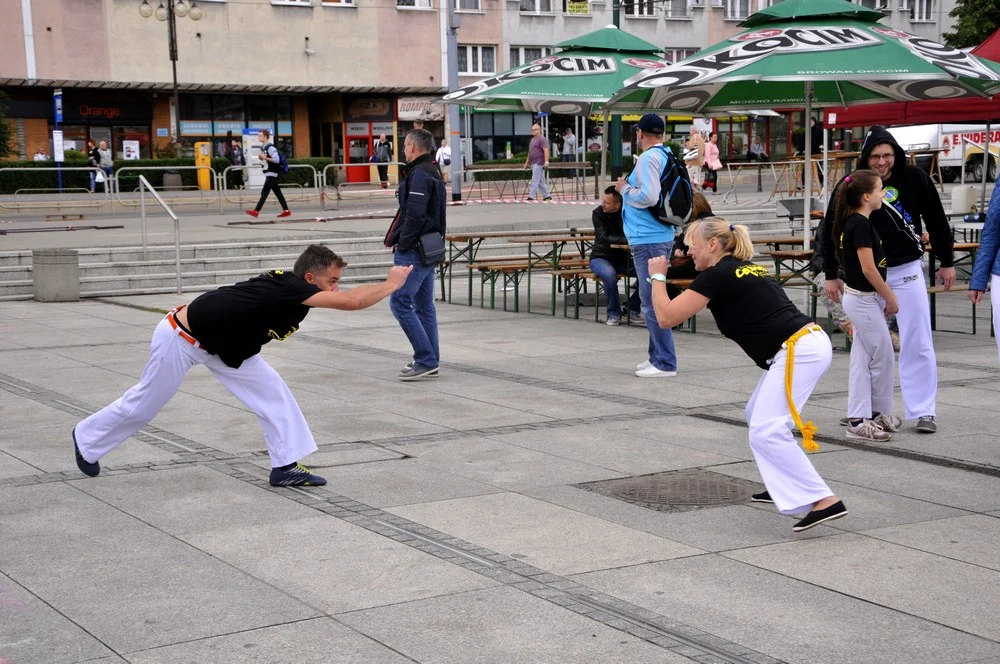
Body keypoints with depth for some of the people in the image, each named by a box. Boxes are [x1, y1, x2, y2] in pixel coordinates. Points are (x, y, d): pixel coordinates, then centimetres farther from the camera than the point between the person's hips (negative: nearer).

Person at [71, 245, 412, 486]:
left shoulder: (287, 283, -8)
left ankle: (286, 465, 2)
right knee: (143, 404, 12)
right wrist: (392, 283, -28)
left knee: (271, 390, -2)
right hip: (181, 340, -8)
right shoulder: (291, 290, -32)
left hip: (221, 343, 8)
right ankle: (87, 439, 37)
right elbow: (352, 301, -39)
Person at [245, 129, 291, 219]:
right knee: (277, 192, 10)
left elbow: (276, 160, -22)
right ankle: (286, 211, 13)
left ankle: (256, 211, -15)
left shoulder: (270, 147, -15)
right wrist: (261, 158, 5)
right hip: (268, 173, 10)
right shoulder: (263, 147, 14)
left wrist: (265, 157, -19)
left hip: (271, 173, -10)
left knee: (264, 192, -11)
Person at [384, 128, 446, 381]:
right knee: (424, 305, 13)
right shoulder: (433, 172, 17)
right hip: (429, 249, 10)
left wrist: (402, 244, -15)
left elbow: (414, 214, -24)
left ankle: (426, 360, -10)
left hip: (413, 251, -10)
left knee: (400, 302, -9)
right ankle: (430, 362, 17)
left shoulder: (419, 174, -15)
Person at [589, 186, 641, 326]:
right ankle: (614, 313, -16)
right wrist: (627, 240, -35)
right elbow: (604, 238, -23)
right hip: (601, 258, -3)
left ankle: (632, 308, -2)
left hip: (623, 259, 3)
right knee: (609, 274, -37)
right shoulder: (598, 213, -11)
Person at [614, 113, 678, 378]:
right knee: (655, 298, 18)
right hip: (662, 235, 10)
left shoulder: (648, 158, -15)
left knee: (652, 301, -7)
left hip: (648, 239, -10)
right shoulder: (668, 156, 13)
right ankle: (657, 356, 26)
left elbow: (648, 196, -24)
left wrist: (625, 189, -8)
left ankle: (664, 363, -4)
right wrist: (630, 187, 16)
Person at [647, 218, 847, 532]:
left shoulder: (716, 276, -5)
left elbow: (667, 317, -3)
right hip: (811, 343, 10)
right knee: (759, 416, 24)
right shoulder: (746, 270, 21)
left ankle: (825, 501, -19)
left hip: (798, 350, -10)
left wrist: (658, 276, 12)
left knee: (766, 432, -13)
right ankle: (785, 486, 33)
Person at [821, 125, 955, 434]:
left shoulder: (915, 179, -7)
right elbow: (831, 231, 2)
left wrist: (946, 262, 8)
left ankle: (922, 411, 5)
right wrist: (831, 274, 3)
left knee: (917, 344, -1)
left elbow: (936, 221, 4)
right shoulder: (849, 187, -8)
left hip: (907, 272, 0)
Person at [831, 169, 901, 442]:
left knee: (862, 361, 10)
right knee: (884, 358, 2)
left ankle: (858, 419, 13)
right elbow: (868, 269, -21)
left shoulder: (852, 222, 10)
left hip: (861, 298, 9)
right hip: (864, 299, -9)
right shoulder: (860, 224, -19)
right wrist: (890, 297, -11)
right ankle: (881, 413, 15)